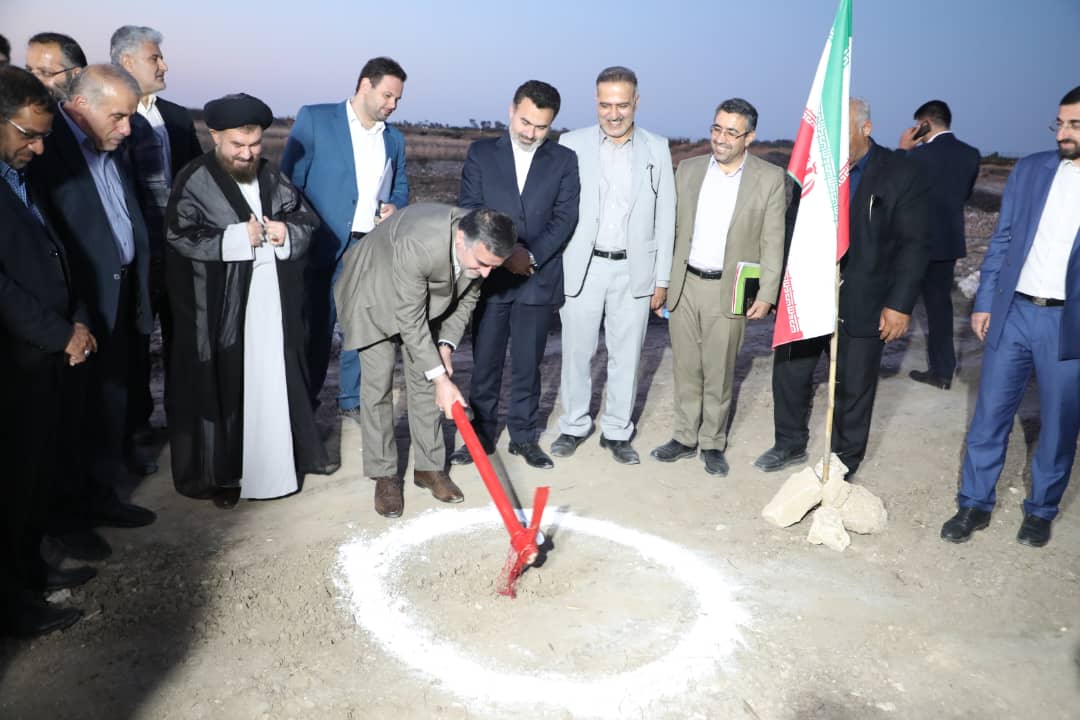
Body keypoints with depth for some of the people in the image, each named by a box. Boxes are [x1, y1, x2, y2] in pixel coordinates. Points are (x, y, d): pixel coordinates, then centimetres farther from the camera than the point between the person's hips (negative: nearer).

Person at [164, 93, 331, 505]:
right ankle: (218, 473, 14)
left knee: (278, 381, 14)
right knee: (221, 387, 2)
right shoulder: (194, 182, -7)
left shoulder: (271, 178, 10)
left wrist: (287, 233, -9)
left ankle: (287, 456, 29)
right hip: (219, 308, -5)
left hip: (274, 303, 5)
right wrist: (237, 238, -18)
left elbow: (306, 219, 13)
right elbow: (180, 237, -16)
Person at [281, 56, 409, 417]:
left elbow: (400, 188, 21)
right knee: (316, 329, 6)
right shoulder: (314, 119, -2)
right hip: (325, 248, -4)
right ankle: (303, 401, 21)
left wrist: (395, 207, -2)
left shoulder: (395, 139, 13)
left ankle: (353, 400, 23)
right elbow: (290, 181, -5)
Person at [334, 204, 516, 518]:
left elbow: (468, 296, -5)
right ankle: (384, 474, 6)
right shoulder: (416, 246, -43)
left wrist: (446, 344, -14)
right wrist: (440, 378, -32)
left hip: (429, 296, 5)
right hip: (376, 295, -5)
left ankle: (429, 466, 16)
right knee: (378, 382, -5)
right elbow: (410, 320, -34)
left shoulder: (481, 244, -25)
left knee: (424, 380, 5)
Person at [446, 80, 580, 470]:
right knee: (484, 362, 8)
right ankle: (481, 434, 21)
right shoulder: (481, 153, 5)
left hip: (539, 279, 0)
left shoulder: (564, 160, 4)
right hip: (490, 276, 0)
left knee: (528, 364, 8)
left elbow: (565, 217, -3)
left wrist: (532, 255, -16)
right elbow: (468, 210, -2)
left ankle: (524, 435, 22)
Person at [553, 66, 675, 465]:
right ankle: (574, 426, 25)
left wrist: (662, 279, 3)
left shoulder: (657, 148, 4)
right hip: (581, 267, -1)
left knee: (626, 355, 8)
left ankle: (617, 431, 23)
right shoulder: (572, 144, 0)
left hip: (634, 271, 1)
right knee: (576, 352, 8)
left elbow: (665, 218, 5)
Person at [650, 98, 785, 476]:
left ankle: (713, 443, 22)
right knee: (685, 368, 11)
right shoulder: (688, 169, 5)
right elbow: (673, 227, 8)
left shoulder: (769, 178, -3)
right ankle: (685, 438, 24)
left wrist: (766, 295, -7)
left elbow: (773, 242, -3)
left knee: (719, 372, 6)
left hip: (727, 290, -3)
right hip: (684, 285, 3)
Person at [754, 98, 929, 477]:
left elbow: (913, 245, -8)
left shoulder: (902, 173, -7)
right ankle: (790, 445, 33)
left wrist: (900, 304, -12)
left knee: (853, 389, 10)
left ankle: (843, 464, 29)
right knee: (788, 372, 10)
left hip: (862, 305, -2)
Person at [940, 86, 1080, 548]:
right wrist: (984, 302, 4)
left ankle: (1041, 511, 28)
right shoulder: (1030, 170, 5)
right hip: (1013, 313, 2)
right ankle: (974, 505, 20)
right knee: (989, 415, 7)